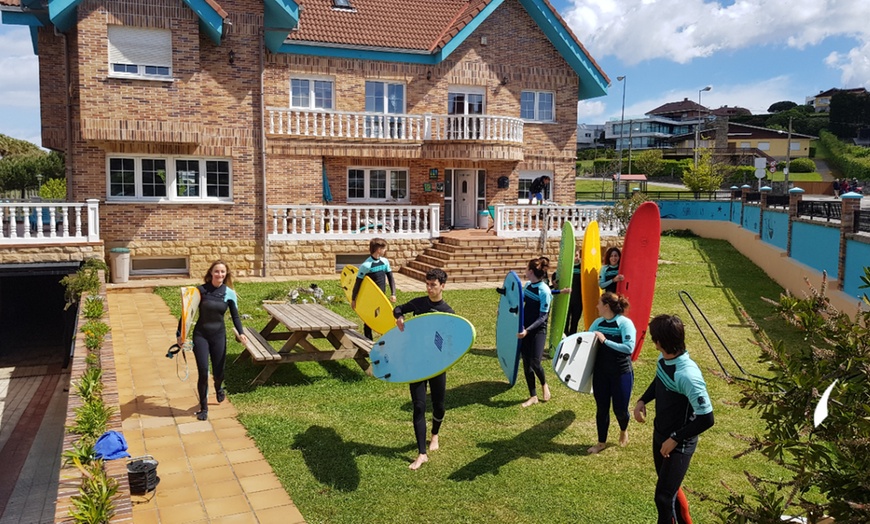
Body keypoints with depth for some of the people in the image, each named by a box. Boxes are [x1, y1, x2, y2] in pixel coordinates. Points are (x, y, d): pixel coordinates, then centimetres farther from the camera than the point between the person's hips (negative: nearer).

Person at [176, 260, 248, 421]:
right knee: (203, 372, -6)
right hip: (200, 335, -1)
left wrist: (241, 333, -17)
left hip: (219, 335, 1)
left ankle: (218, 388, 45)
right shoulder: (201, 290, -9)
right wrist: (179, 333, -8)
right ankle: (203, 408, 13)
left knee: (218, 372, 7)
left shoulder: (229, 293, -4)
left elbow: (235, 316, -1)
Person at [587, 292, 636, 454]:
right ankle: (601, 442, 28)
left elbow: (629, 348, -27)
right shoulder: (598, 322, 1)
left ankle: (623, 431, 41)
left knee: (620, 409, 7)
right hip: (600, 373, 5)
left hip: (621, 373, -5)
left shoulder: (625, 323, -17)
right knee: (601, 408, 11)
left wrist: (605, 341, -27)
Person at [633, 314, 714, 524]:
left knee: (663, 497, 1)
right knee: (669, 487, 26)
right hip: (659, 434, 9)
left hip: (679, 444, -9)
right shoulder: (663, 359, -8)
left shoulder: (687, 375, -34)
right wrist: (642, 401, -2)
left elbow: (706, 419, -29)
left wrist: (675, 439, -22)